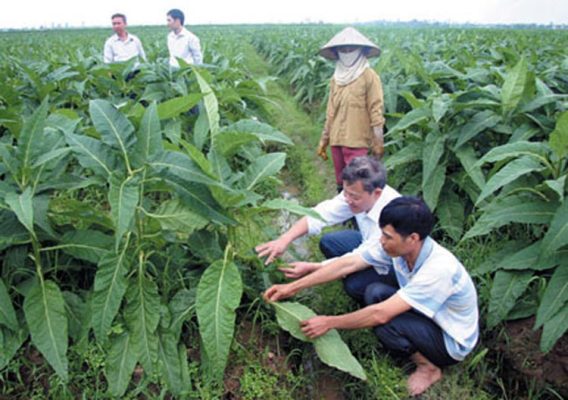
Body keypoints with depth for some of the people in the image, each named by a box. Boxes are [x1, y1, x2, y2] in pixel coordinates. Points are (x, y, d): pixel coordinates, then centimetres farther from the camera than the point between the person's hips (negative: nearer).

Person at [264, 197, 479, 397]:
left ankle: (429, 368, -1)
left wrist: (329, 322, -26)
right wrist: (292, 287, -14)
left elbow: (381, 314, -37)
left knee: (385, 323, -29)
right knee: (375, 292, -14)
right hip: (428, 316, 7)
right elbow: (348, 264, -13)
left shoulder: (438, 268, -37)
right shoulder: (398, 246, -17)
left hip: (452, 342, -6)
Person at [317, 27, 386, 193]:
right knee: (341, 184, 13)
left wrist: (378, 141, -12)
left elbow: (376, 109, -8)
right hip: (337, 140, 6)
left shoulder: (369, 76, -6)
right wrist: (324, 139, 15)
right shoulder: (336, 78, 12)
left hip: (357, 141, -6)